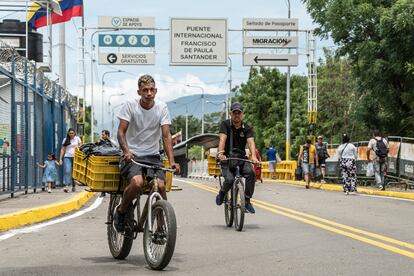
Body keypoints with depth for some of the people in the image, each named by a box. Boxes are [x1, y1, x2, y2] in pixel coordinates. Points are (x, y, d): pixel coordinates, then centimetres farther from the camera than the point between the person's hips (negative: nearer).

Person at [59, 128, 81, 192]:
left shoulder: (77, 138, 7)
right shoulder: (65, 140, 8)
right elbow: (62, 150, 9)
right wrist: (60, 159, 3)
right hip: (67, 157, 0)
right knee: (67, 171, -14)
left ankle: (73, 186, 22)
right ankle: (66, 186, -23)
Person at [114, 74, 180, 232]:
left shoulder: (162, 108, -1)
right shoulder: (130, 105, -5)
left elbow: (166, 135, -6)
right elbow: (121, 132, -9)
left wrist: (171, 161, -19)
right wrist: (126, 151, -29)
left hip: (153, 156, 2)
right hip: (132, 155, -2)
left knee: (161, 185, -23)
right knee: (137, 182, -31)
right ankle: (121, 212, -4)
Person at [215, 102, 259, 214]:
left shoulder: (247, 128, 1)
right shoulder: (225, 124, -4)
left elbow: (251, 141, -17)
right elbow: (222, 139, -21)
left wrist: (253, 156, -36)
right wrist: (221, 152, -40)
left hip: (241, 158, 2)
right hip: (227, 158, -2)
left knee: (251, 173, -28)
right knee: (230, 179, -26)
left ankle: (247, 201, -16)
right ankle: (222, 193, 10)